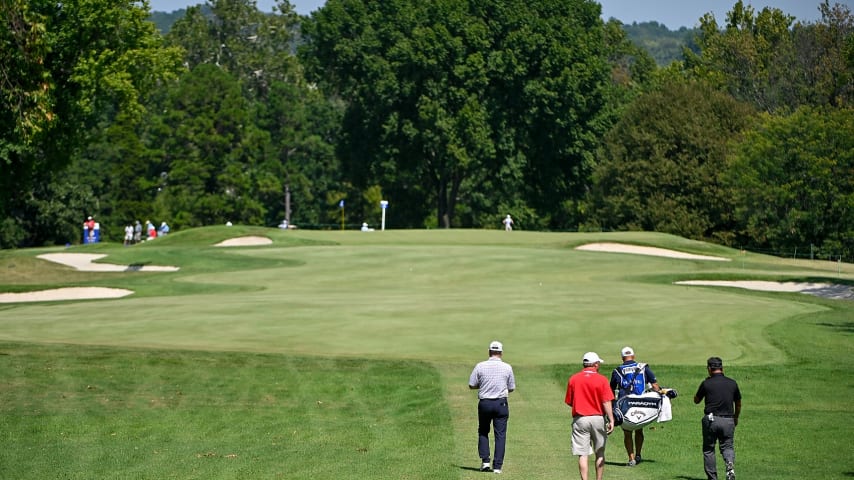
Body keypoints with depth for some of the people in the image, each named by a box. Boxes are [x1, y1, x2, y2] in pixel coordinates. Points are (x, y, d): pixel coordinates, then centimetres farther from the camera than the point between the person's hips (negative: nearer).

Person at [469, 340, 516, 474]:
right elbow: (511, 388, 5)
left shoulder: (480, 366, -4)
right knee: (500, 434, 4)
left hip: (484, 403, 0)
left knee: (483, 432, 18)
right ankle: (497, 466, 1)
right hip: (501, 403, 0)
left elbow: (471, 385, -2)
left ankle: (485, 461, 8)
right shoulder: (507, 367, -2)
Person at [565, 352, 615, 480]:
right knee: (600, 453, 14)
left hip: (580, 419, 0)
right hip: (598, 418, 0)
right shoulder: (601, 379, -6)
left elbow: (569, 402, 6)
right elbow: (606, 402, -12)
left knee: (582, 455, -1)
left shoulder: (573, 379, 0)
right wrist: (611, 420, -12)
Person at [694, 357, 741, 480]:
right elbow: (738, 404, 16)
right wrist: (736, 418, 34)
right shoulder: (732, 383, 5)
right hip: (728, 421, 2)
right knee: (728, 447, 10)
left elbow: (696, 400, 13)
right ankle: (730, 464, -22)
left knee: (708, 450, 11)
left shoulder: (706, 383, -3)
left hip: (711, 420, -2)